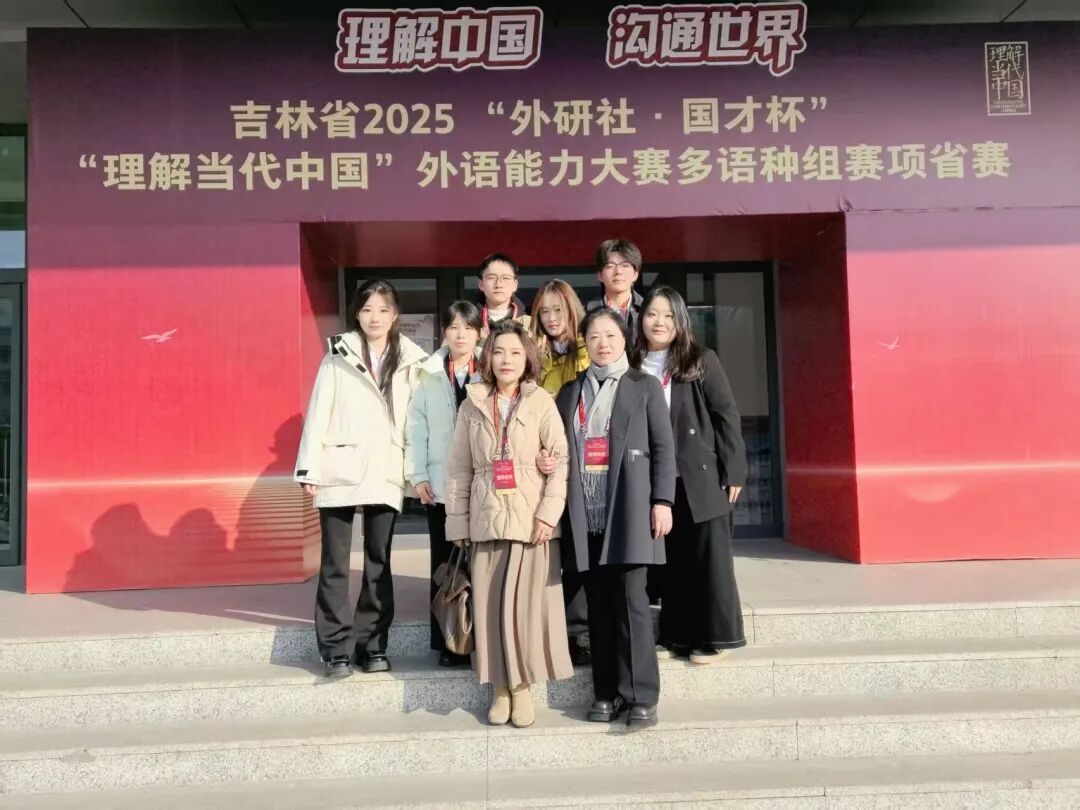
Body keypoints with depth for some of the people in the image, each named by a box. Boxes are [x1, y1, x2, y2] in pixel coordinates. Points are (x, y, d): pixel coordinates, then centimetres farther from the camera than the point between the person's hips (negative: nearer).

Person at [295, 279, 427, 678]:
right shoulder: (338, 356, 1)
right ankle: (337, 648, 13)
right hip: (340, 472, -1)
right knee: (335, 563, 4)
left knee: (379, 563, 10)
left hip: (385, 475, 2)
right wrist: (309, 468, -6)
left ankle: (373, 644, 21)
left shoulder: (412, 361, 5)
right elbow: (318, 412, -1)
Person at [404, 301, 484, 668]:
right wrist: (417, 475, -3)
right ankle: (448, 643, 15)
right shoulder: (429, 376, 9)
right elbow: (416, 428, 6)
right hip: (441, 484, 1)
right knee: (445, 564, 7)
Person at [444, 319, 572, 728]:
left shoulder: (542, 402, 1)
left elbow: (560, 458, -5)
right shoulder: (473, 404, 8)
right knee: (490, 605, 4)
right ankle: (500, 689, 18)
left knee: (528, 605, 1)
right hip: (487, 521, 2)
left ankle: (522, 688, 16)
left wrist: (549, 512, -13)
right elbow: (459, 467, 7)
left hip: (532, 521, -2)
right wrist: (457, 521, 3)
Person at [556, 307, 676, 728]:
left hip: (628, 509, -3)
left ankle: (641, 695, 3)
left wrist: (662, 501, -6)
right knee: (598, 604, 6)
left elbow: (663, 447, 2)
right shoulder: (570, 392, 16)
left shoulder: (644, 386, 7)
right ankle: (606, 692, 15)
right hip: (585, 513, 3)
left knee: (630, 601, -5)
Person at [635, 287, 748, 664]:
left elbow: (726, 417, -1)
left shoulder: (702, 361, 2)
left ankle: (710, 637, 15)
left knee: (708, 557, 3)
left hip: (701, 478, -2)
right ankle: (674, 636, 20)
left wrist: (734, 472, -6)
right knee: (669, 559, 9)